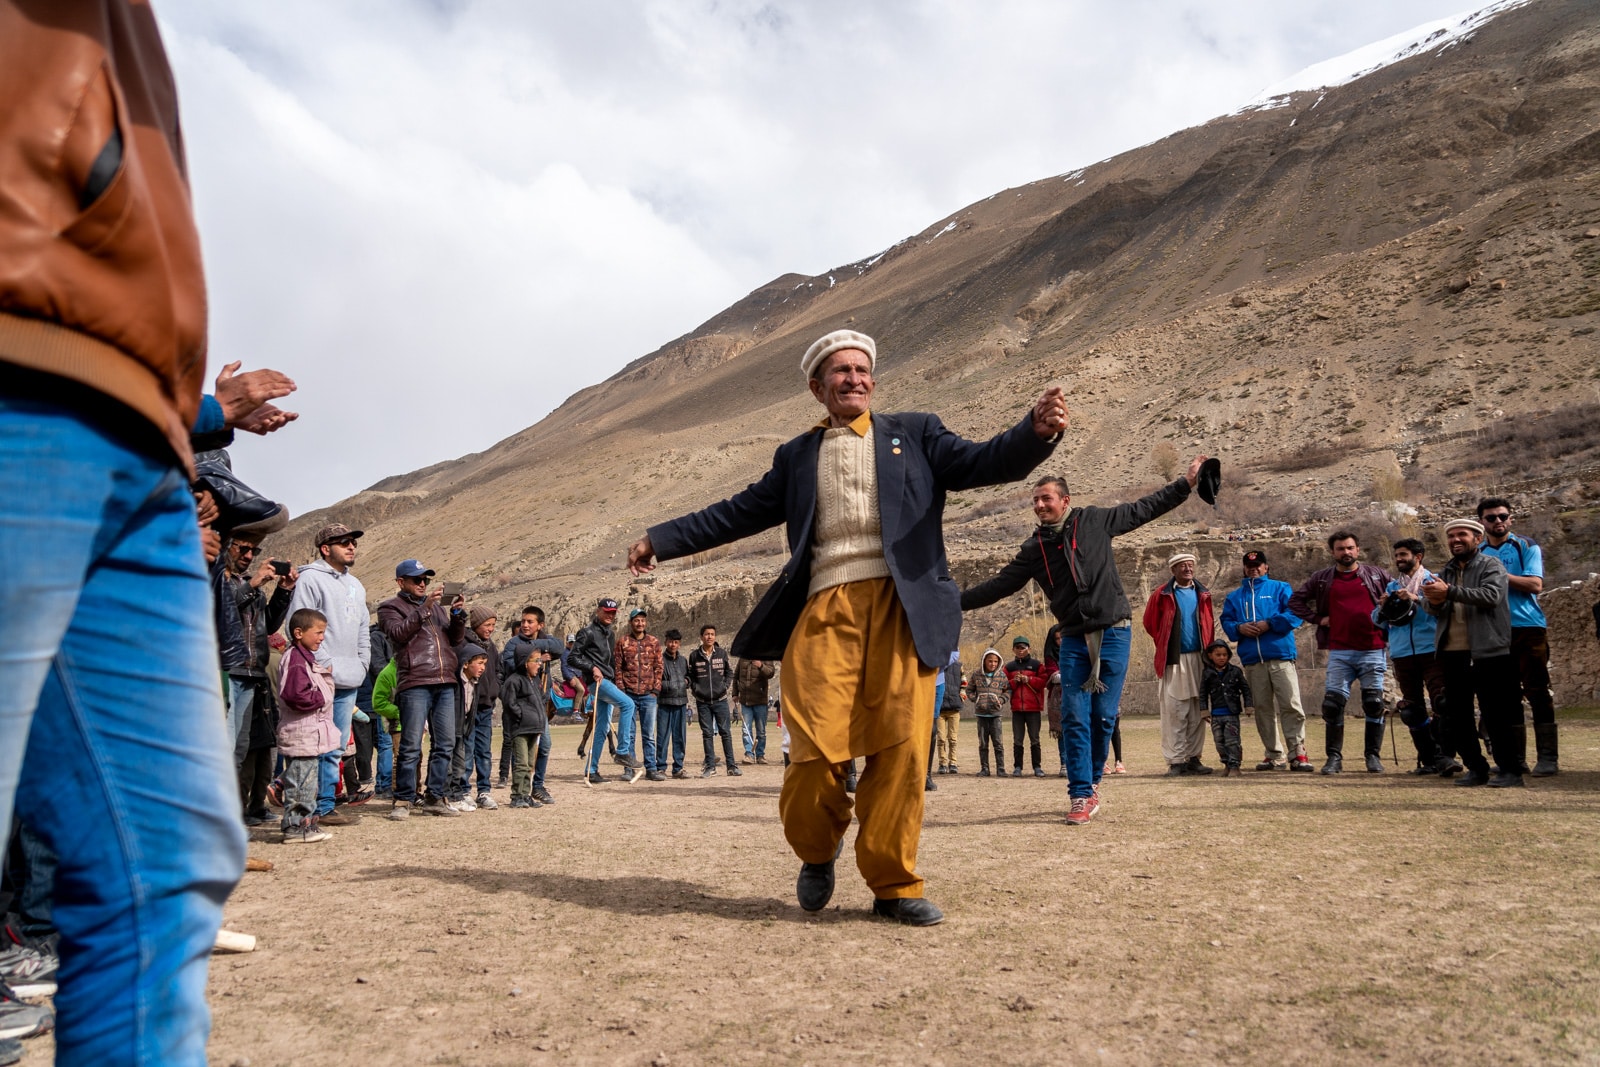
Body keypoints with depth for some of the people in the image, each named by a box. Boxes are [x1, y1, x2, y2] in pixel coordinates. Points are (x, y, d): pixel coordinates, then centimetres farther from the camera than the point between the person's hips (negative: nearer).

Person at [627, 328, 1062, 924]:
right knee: (817, 751, -8)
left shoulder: (915, 434, 18)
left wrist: (1036, 431, -15)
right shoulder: (797, 456, 23)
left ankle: (893, 883, 11)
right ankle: (818, 851, 23)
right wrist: (662, 540, 23)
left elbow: (982, 463, 5)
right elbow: (740, 512, 26)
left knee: (902, 747, -6)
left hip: (903, 608, 0)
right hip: (825, 611, 1)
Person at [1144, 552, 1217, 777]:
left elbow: (1209, 625, 16)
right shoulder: (1162, 594, -1)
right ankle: (1175, 761, -1)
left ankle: (1193, 758, 13)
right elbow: (1150, 623, 4)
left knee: (1198, 712, 6)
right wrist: (1165, 645, 5)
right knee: (1174, 712, -5)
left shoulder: (1202, 594, 11)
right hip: (1173, 660, -4)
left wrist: (1209, 651, 8)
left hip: (1198, 659, 4)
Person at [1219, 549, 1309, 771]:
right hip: (1252, 660, 4)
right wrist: (1239, 628, -8)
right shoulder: (1234, 596, 21)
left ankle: (1297, 753, -9)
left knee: (1290, 705, -11)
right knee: (1263, 709, 5)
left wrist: (1269, 624, -13)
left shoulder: (1280, 588, 10)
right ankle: (1275, 755, 12)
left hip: (1281, 655, -4)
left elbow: (1295, 613, -3)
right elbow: (1226, 621, 13)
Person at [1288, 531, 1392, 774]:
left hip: (1372, 651, 0)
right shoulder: (1322, 579, 9)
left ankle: (1373, 756, 13)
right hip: (1339, 652, 1)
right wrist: (1317, 619, 3)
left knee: (1374, 704, 2)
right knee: (1332, 704, -4)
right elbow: (1295, 601, 13)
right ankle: (1334, 757, 3)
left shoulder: (1377, 574, 7)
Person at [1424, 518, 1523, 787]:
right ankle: (1477, 769, 19)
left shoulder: (1491, 565, -1)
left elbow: (1491, 595, -19)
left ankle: (1511, 770, 6)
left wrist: (1449, 592, -23)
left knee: (1496, 716, -3)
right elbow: (1437, 612, 12)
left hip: (1487, 653, -6)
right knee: (1456, 717, 9)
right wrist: (1435, 602, -11)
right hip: (1453, 654, 7)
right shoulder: (1447, 571, 18)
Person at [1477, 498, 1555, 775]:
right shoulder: (1477, 554, 14)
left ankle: (1548, 758, 0)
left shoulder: (1527, 547, 4)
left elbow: (1535, 585, -9)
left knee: (1537, 692, -4)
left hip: (1528, 628, -3)